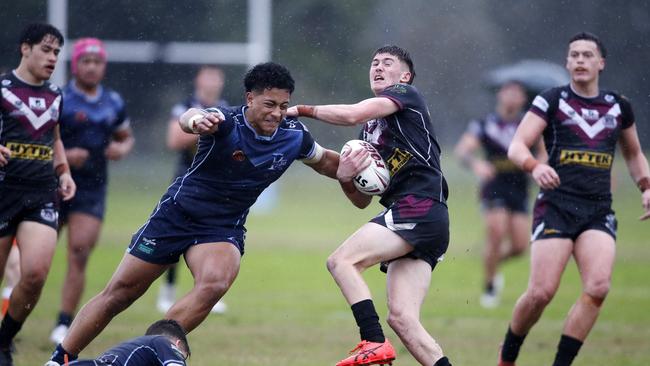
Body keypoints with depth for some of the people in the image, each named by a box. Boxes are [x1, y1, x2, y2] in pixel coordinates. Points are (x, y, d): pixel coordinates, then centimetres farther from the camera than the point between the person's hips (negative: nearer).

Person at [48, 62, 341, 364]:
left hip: (224, 229, 3)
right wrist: (196, 120, -70)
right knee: (120, 293, 2)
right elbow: (190, 117, -47)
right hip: (178, 212, -3)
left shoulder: (295, 135, -8)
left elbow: (323, 161, 14)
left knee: (214, 285, -29)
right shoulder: (226, 121, -23)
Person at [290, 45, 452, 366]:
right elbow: (362, 200, 25)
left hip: (418, 208, -9)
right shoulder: (370, 130, 27)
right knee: (401, 318, -4)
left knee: (341, 261, -16)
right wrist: (345, 178, 2)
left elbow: (352, 114, -14)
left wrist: (302, 109, 0)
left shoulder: (406, 94, 5)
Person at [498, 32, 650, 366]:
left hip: (599, 210, 3)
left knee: (598, 287, -19)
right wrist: (534, 167, -27)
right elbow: (516, 147, -5)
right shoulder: (551, 100, 3)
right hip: (556, 206, -3)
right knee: (541, 292, -13)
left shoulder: (619, 106, 14)